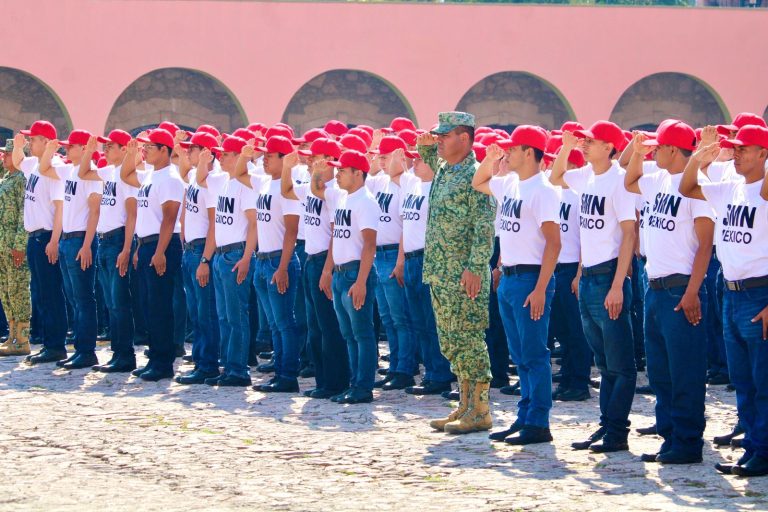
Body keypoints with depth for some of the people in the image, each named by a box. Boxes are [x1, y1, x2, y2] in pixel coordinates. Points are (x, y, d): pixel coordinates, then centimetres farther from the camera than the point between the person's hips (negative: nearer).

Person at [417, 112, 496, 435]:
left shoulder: (476, 176, -13)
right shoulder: (443, 171, 13)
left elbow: (484, 227, -18)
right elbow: (428, 160, 39)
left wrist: (475, 268, -23)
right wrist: (425, 144, 17)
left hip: (464, 275, -9)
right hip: (440, 272, 9)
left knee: (469, 340, -6)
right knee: (450, 341, 11)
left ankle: (479, 411, -2)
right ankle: (465, 406, 17)